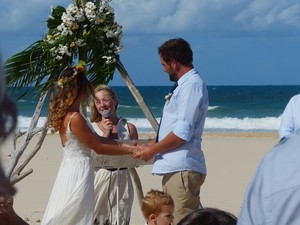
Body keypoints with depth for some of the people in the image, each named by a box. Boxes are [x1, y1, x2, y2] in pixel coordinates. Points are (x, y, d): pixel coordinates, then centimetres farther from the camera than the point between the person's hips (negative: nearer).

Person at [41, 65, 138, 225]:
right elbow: (98, 147, -14)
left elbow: (96, 139, 11)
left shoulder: (64, 114, 9)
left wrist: (126, 145, 7)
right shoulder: (75, 118, -20)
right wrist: (130, 151, -7)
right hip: (79, 171, -10)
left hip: (69, 169, 10)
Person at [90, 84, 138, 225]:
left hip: (122, 181, 1)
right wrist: (105, 134, -10)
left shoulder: (129, 128, 6)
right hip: (99, 180, -1)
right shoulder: (91, 128, 2)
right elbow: (89, 158, -8)